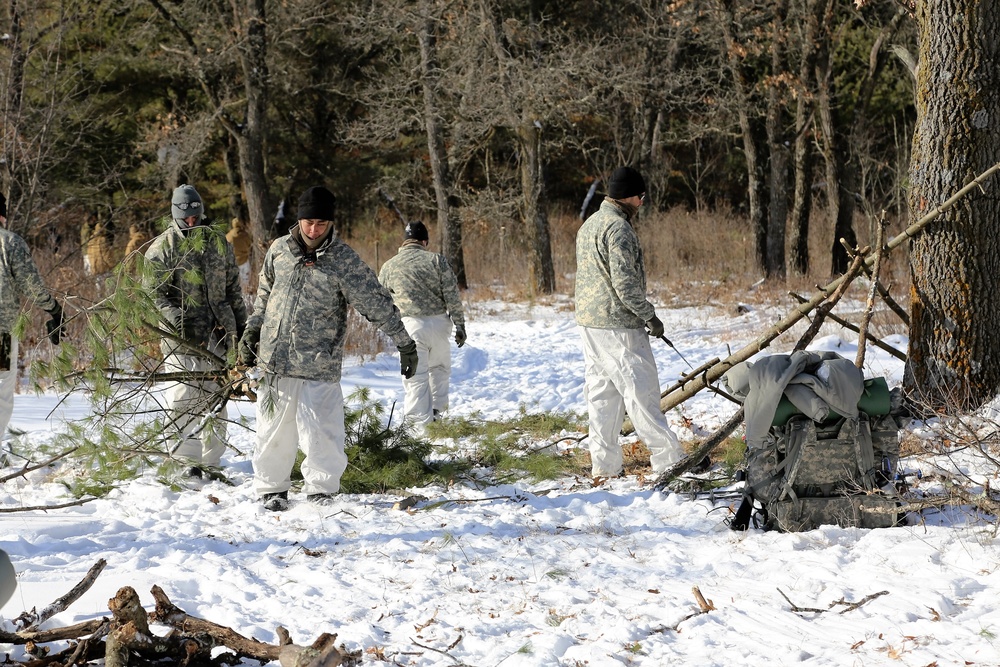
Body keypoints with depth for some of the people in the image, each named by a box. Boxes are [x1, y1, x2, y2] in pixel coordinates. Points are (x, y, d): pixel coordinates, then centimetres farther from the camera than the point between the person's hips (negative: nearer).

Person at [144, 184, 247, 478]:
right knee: (182, 399, -9)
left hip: (218, 333, 4)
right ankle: (188, 461, -2)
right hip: (181, 335, -4)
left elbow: (233, 288, 20)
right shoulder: (162, 247, -2)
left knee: (215, 399, 7)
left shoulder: (218, 241, 12)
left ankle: (211, 462, 16)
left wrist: (241, 327, 17)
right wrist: (178, 322, -20)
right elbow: (154, 294, -7)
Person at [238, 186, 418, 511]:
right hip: (274, 361, 3)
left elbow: (378, 304, -5)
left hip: (319, 367, -3)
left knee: (320, 434, -6)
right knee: (274, 430, 8)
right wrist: (253, 329, 16)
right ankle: (272, 487, 24)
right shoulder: (280, 250, 4)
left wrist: (405, 344, -3)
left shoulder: (345, 262, -8)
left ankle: (321, 490, 12)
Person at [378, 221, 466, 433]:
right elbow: (452, 296, -3)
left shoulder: (389, 267, 4)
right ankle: (438, 412, 24)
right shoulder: (436, 260, -1)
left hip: (409, 325, -1)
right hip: (438, 322, 1)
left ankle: (422, 423, 2)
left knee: (416, 377, 4)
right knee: (439, 368, 22)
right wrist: (460, 325, 3)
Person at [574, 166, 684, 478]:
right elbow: (625, 282, -22)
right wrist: (650, 315, -11)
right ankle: (668, 459, -5)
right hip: (617, 326, -10)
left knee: (602, 394, 11)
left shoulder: (589, 225, 16)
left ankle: (604, 464, 12)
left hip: (589, 324, 10)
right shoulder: (618, 228, -16)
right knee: (641, 391, -7)